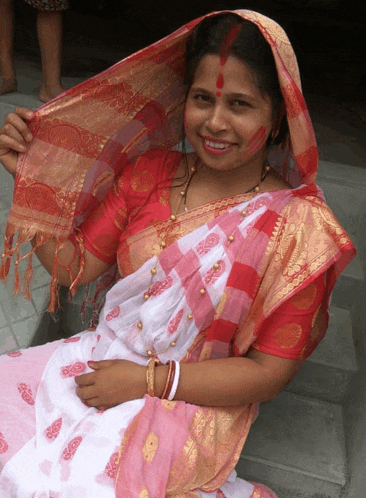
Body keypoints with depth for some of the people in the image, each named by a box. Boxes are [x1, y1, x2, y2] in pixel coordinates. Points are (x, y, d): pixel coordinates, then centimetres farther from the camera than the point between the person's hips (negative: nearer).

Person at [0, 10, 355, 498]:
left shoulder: (299, 225, -15)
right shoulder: (148, 173, -1)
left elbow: (269, 372, -12)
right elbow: (72, 267, 1)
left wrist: (147, 380, -16)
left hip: (197, 401, -4)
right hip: (104, 357, 5)